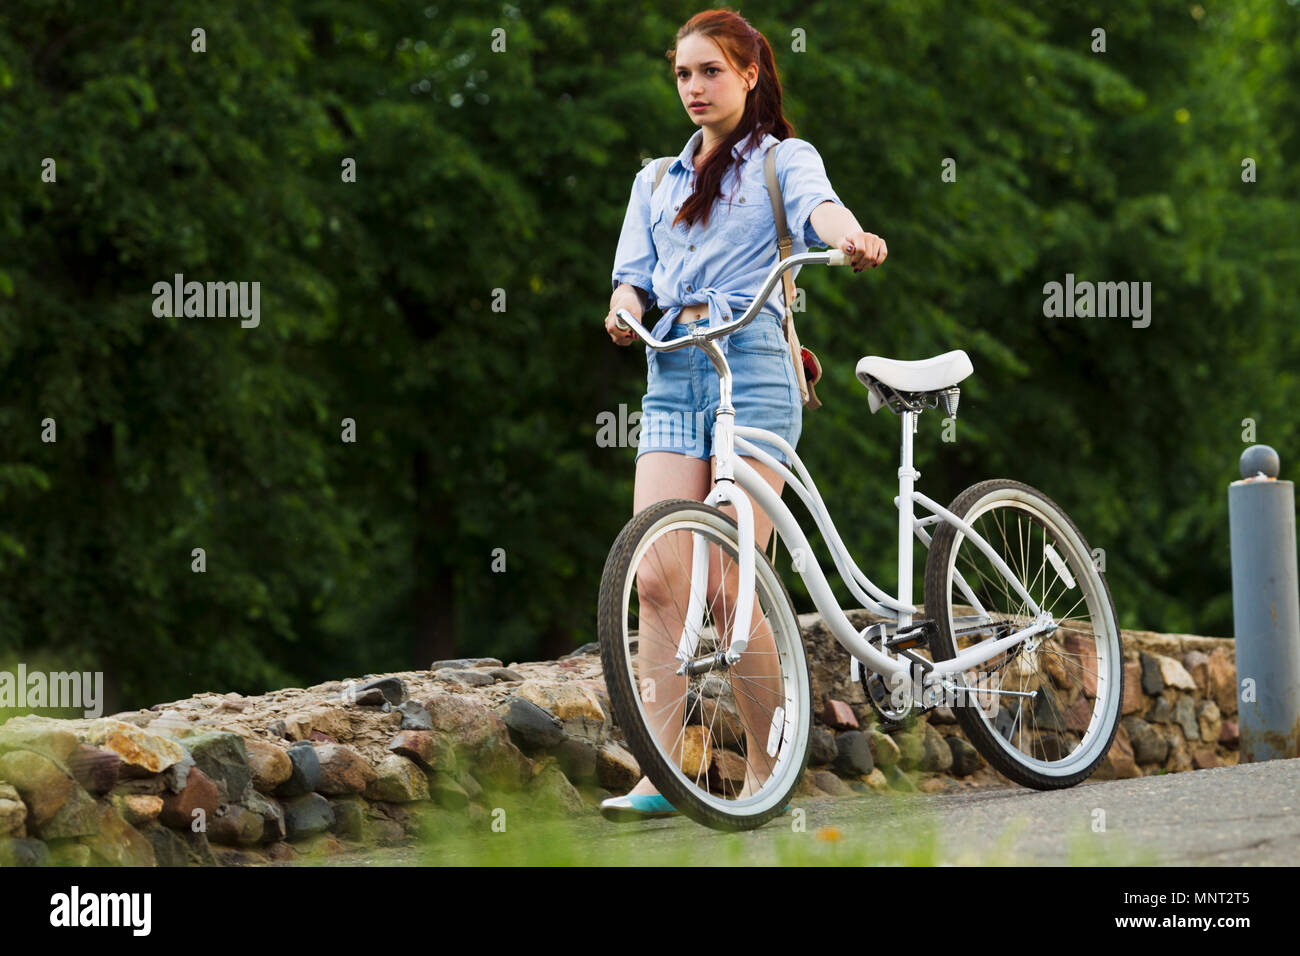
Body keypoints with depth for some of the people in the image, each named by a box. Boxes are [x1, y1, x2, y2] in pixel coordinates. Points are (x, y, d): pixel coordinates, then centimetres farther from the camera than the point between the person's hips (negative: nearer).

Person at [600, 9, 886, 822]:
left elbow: (817, 205, -13)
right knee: (657, 579, -9)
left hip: (753, 367, -5)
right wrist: (625, 308, -9)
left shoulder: (782, 159, 8)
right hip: (672, 374, 5)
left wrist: (850, 236, -38)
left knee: (727, 583, -11)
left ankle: (767, 769, 1)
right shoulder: (657, 181, 24)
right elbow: (637, 272, 16)